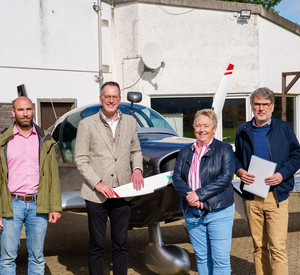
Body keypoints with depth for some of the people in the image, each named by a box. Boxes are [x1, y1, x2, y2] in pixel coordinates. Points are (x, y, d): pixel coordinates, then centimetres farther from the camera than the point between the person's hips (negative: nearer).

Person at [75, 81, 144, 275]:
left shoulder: (130, 122, 9)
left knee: (121, 244, 10)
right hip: (96, 195, -3)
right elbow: (81, 160, -3)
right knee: (97, 246, 5)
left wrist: (137, 169, -1)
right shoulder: (87, 124, -2)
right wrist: (97, 183, -14)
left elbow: (136, 151, 20)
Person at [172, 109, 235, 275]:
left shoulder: (224, 149, 1)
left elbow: (226, 178, -10)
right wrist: (189, 195, -15)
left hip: (219, 211, -4)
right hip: (192, 213, 4)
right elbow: (176, 178, 5)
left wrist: (200, 194, -17)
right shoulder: (185, 152, 13)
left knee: (220, 258, -4)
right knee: (201, 257, 10)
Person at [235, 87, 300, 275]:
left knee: (277, 247, -8)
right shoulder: (244, 131, 12)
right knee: (259, 246, 10)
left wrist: (282, 174, -10)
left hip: (277, 195, -3)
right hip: (251, 197, 3)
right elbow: (236, 157, 20)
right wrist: (240, 171, -2)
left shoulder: (284, 129, 6)